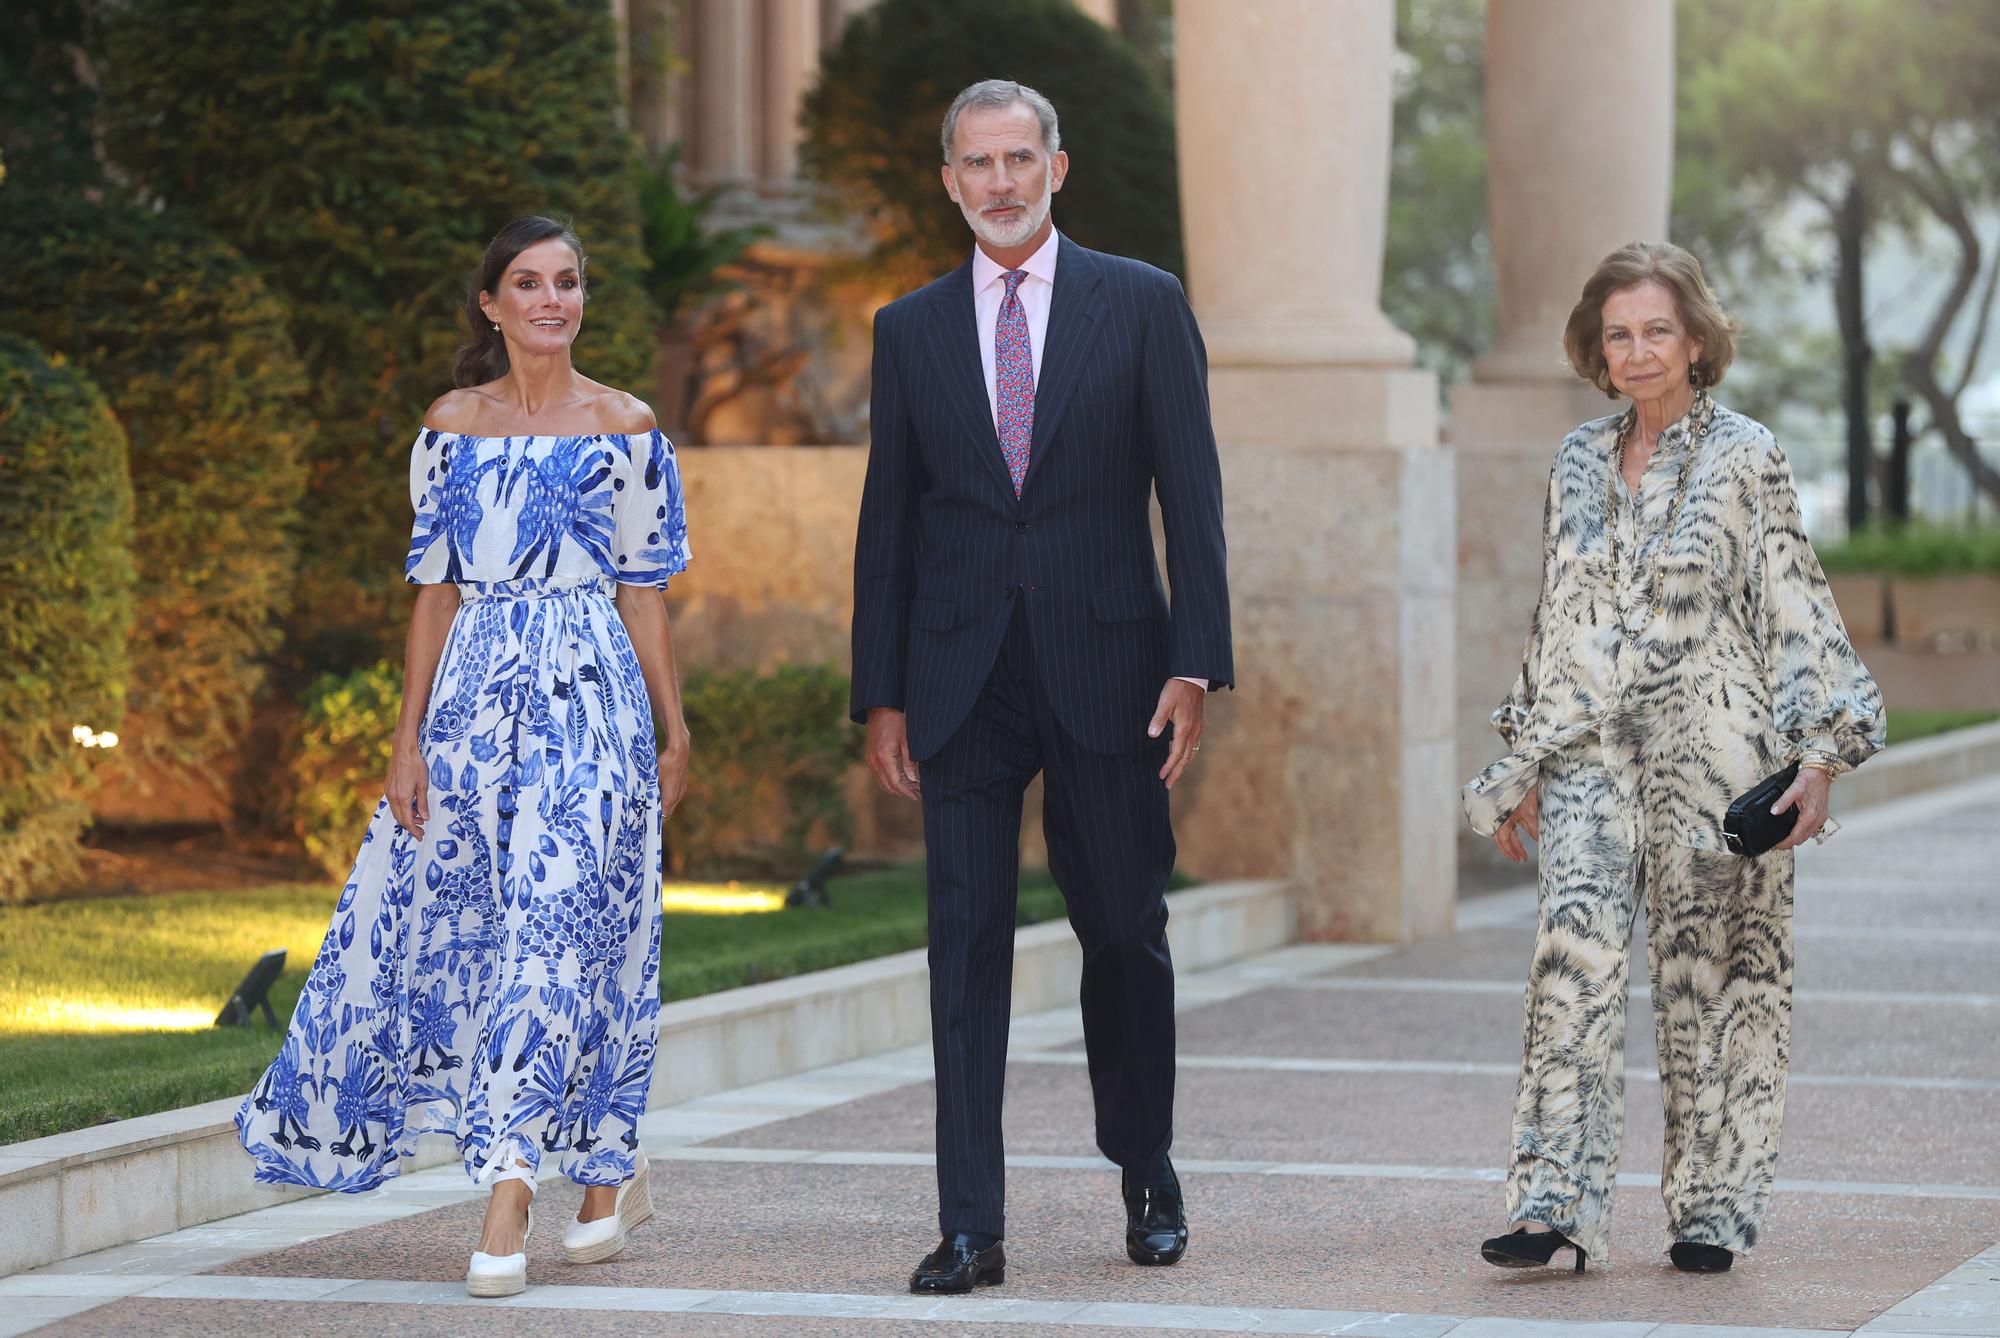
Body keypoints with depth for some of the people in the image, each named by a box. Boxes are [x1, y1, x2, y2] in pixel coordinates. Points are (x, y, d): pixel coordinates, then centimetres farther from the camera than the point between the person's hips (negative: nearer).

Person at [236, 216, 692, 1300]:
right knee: (448, 917, 2)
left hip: (590, 694, -3)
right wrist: (409, 736, 3)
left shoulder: (623, 429, 3)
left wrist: (672, 730, 4)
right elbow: (434, 589, 9)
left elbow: (644, 592, 5)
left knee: (553, 926, -12)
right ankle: (610, 1170, 18)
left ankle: (508, 1208, -13)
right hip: (476, 692, 4)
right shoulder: (451, 426, 9)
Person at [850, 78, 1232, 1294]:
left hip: (1104, 667, -1)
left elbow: (1192, 497, 0)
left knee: (1125, 932, 6)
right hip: (962, 679, 1)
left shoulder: (1144, 306, 3)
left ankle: (1149, 1181, 27)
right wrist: (881, 695, 5)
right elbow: (890, 519, 10)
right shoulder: (912, 329, 9)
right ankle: (972, 1227, -2)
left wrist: (1196, 667, -9)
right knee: (967, 943, -3)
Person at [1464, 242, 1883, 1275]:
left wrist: (1819, 754, -10)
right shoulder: (1578, 464, 12)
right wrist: (1525, 763, 17)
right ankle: (1553, 1205, -17)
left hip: (1713, 753, -3)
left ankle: (1712, 1208, 13)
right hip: (1591, 754, 3)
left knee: (1708, 974, 1)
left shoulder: (1744, 459, -1)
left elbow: (1797, 613, -2)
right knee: (1573, 952, -13)